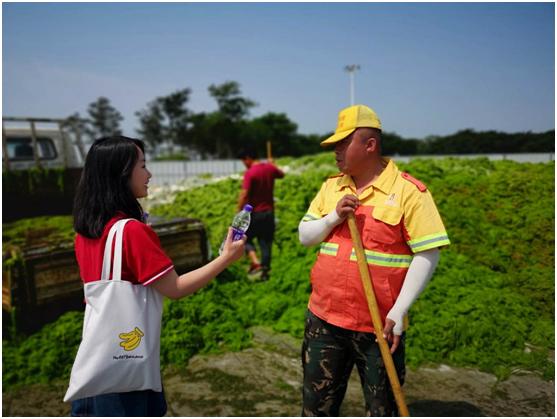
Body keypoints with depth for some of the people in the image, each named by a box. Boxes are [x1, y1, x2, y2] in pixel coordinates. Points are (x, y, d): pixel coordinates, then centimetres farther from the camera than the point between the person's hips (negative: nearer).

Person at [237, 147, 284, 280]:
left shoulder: (250, 173, -17)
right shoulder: (270, 168, 3)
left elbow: (244, 195, -23)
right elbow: (281, 175, 25)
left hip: (255, 213, -6)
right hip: (269, 212, 6)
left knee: (246, 238, 11)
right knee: (266, 242, 12)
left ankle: (256, 263, -9)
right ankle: (265, 271, 17)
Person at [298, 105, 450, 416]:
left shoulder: (408, 191, -11)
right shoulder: (331, 186, 7)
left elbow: (427, 254, -13)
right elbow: (305, 236, 7)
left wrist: (399, 311, -17)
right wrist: (334, 217, -12)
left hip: (379, 325, -4)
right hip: (324, 318, 5)